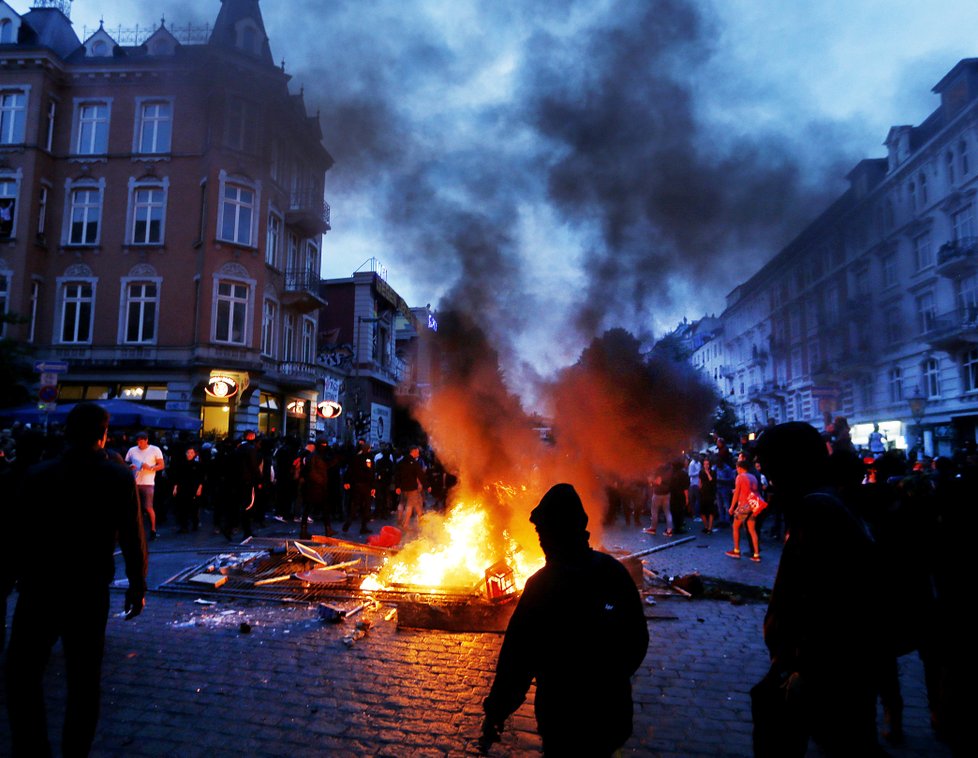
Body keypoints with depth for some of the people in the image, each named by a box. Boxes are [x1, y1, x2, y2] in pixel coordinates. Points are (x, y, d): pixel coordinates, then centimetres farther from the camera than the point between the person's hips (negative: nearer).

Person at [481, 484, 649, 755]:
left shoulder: (543, 585, -22)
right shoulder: (615, 571, -7)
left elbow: (518, 657, -19)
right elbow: (639, 640, 4)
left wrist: (496, 712, -7)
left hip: (565, 716, -4)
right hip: (613, 713, 5)